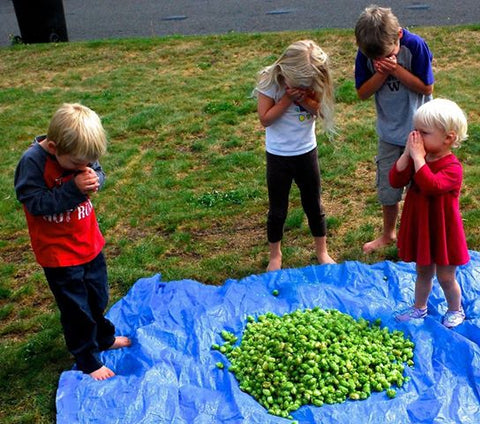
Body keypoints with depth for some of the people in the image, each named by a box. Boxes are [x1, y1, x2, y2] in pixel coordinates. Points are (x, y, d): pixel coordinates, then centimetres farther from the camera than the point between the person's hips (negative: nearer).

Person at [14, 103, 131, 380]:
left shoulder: (78, 152, -10)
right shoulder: (33, 162, -26)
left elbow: (99, 173, 2)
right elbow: (36, 203, -27)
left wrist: (94, 179, -22)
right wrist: (73, 188, -34)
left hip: (90, 243, 6)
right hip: (59, 252, -6)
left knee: (97, 298, 24)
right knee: (76, 309, 8)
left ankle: (103, 338, 49)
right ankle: (88, 361, 27)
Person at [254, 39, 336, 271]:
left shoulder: (312, 82, -9)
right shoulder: (270, 81, -18)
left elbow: (321, 110, -7)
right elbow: (265, 119, -18)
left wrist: (305, 100, -25)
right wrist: (287, 99, -26)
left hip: (307, 151, 3)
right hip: (278, 155, -2)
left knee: (314, 205, 15)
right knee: (277, 210, 10)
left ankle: (322, 252, 32)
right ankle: (275, 256, 30)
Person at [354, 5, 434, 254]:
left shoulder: (415, 45, -20)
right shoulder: (365, 54, -12)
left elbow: (426, 87, -16)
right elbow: (362, 93, -8)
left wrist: (396, 70, -27)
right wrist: (381, 74, -25)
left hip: (418, 130, -3)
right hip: (389, 132, 3)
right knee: (387, 188, 13)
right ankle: (389, 234, 35)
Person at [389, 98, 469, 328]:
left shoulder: (452, 167, -23)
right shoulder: (416, 159, -2)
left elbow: (431, 186, -40)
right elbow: (396, 181, -12)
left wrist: (418, 156, -36)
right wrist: (407, 154, -22)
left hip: (442, 232, -6)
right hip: (419, 229, 6)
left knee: (445, 277, 13)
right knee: (423, 272, 24)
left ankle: (456, 311, 36)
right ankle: (419, 307, 42)